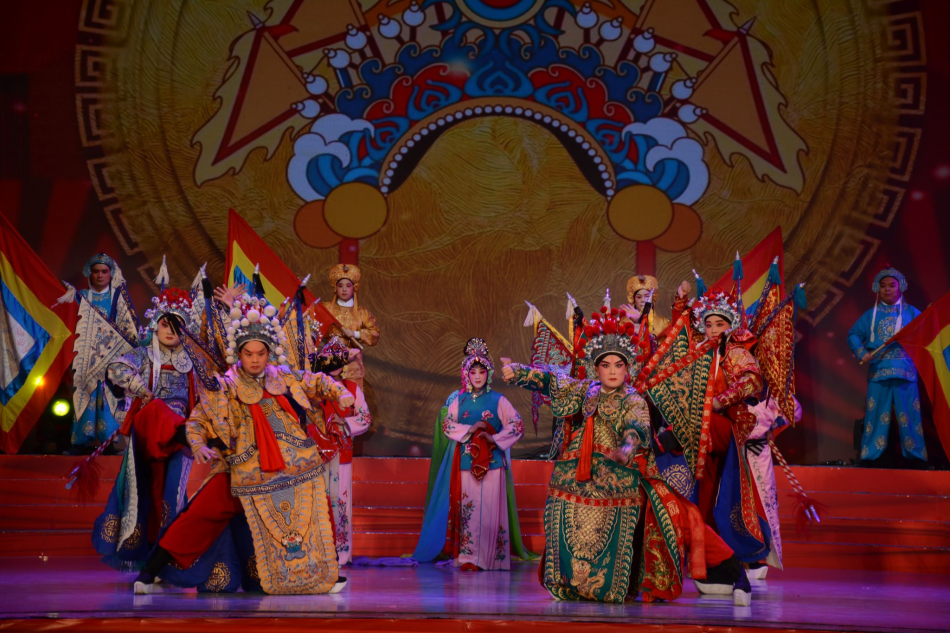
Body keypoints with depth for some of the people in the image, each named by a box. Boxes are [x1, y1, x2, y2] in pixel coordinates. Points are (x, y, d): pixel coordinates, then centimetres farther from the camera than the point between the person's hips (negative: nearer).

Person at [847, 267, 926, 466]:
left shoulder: (911, 313, 9)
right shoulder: (871, 315, 14)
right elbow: (854, 334, 12)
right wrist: (861, 353, -4)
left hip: (905, 372, -1)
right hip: (878, 372, 1)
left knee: (909, 414, -3)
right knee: (876, 414, 0)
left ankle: (916, 455, 2)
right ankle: (870, 455, 3)